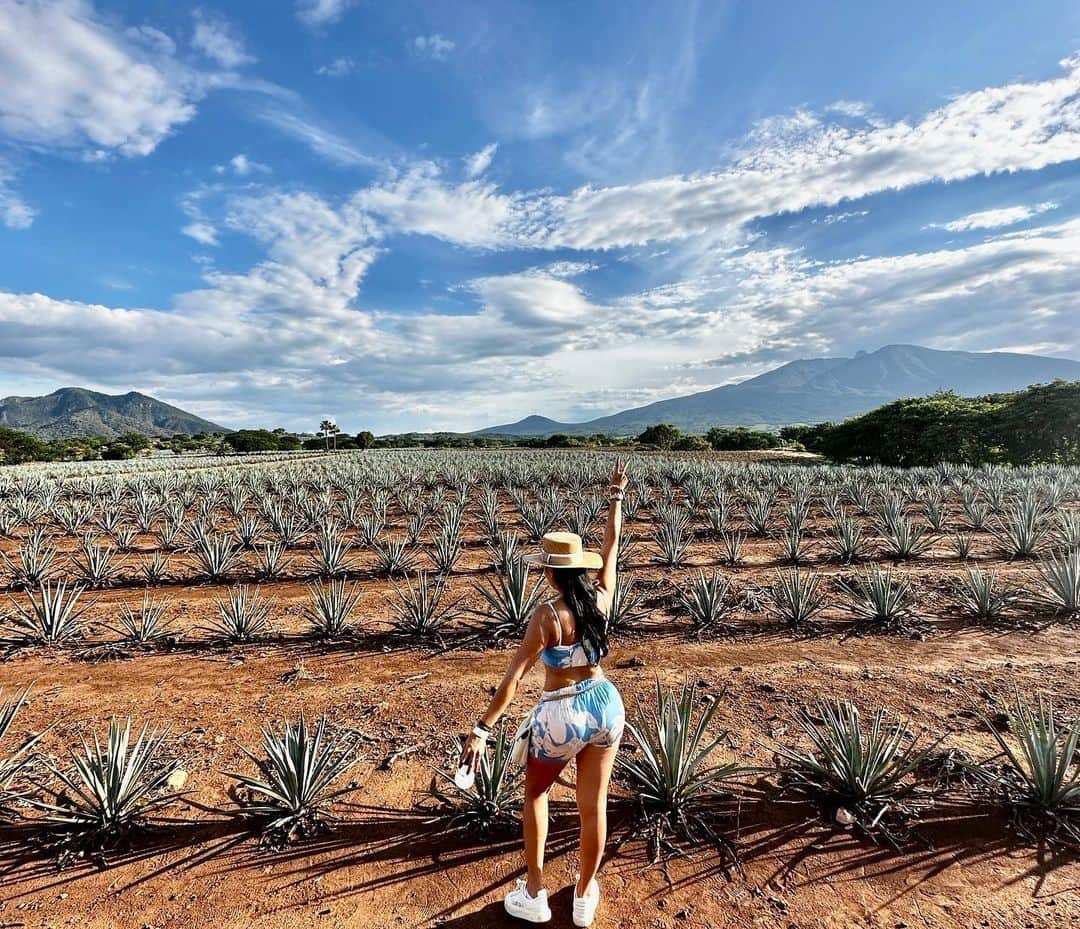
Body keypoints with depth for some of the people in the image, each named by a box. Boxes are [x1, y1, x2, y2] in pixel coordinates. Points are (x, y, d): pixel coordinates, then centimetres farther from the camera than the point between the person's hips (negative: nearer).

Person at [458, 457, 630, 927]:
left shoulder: (547, 615, -22)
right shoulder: (601, 598, -8)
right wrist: (616, 497, 16)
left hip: (560, 716, -4)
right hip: (605, 705, 5)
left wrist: (482, 729, -21)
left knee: (535, 792, 24)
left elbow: (513, 676, -24)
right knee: (593, 805, 18)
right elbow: (611, 547, 6)